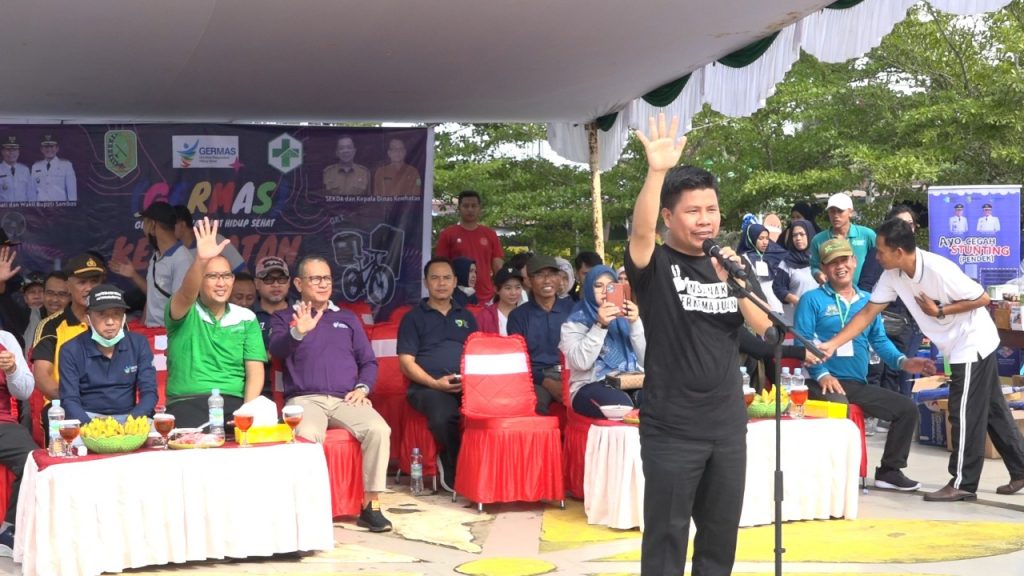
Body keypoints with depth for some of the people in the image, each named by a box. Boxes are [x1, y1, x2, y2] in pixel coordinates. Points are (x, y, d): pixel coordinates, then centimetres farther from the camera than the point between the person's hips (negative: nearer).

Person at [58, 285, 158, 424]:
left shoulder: (139, 344, 5)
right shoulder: (71, 351, -1)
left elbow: (149, 392, 0)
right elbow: (69, 399, -6)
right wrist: (90, 425, -26)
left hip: (128, 417, 2)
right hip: (87, 418, -2)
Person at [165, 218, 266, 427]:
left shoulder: (247, 318, 14)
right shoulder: (184, 312, 6)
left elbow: (255, 370, 6)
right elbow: (187, 294, -19)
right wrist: (200, 261, -40)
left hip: (233, 402, 3)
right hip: (188, 402, -2)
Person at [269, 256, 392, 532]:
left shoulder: (348, 319, 25)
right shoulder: (284, 318, 16)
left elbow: (368, 361, 22)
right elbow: (276, 349, -5)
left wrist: (362, 388, 1)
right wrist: (298, 332, -26)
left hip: (346, 400, 3)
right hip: (305, 399, -2)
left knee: (379, 430, -29)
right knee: (307, 434, -38)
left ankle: (371, 505, -20)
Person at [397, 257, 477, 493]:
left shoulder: (465, 316, 26)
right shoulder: (414, 317, 14)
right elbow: (407, 363, 4)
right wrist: (434, 383, -13)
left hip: (468, 384, 3)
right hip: (428, 385, -3)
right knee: (443, 416, -39)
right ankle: (454, 468, -9)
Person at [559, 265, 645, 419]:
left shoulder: (624, 318, 18)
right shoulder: (575, 322, 8)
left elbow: (645, 359, 6)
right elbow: (580, 362, -10)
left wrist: (636, 324, -8)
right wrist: (600, 326, -18)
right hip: (591, 387, -3)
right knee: (623, 406, -36)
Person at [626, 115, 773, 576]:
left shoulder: (733, 263, 10)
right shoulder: (655, 265, -5)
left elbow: (766, 329, 3)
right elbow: (640, 231, -28)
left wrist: (734, 282, -12)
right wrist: (658, 171, -42)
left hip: (728, 423, 5)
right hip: (671, 428, -5)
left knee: (721, 532, 13)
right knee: (667, 534, 1)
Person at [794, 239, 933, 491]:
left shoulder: (867, 300, 17)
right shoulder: (812, 300, 0)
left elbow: (879, 340, 16)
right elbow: (802, 341, -8)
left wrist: (902, 362, -3)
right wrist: (822, 373, -22)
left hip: (859, 385, 7)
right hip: (825, 383, -7)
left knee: (908, 408, 3)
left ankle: (889, 471, 13)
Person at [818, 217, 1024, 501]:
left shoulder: (938, 270, -28)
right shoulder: (893, 275, -6)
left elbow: (983, 298, -20)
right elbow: (868, 313, -4)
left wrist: (939, 311, -23)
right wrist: (832, 345, -12)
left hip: (973, 342, -8)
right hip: (958, 348, 9)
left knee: (965, 413, -5)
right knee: (991, 410, 15)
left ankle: (963, 483, 3)